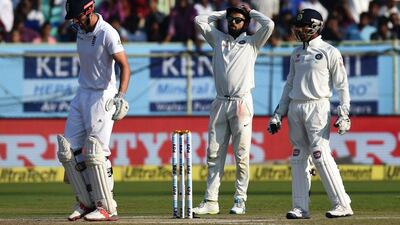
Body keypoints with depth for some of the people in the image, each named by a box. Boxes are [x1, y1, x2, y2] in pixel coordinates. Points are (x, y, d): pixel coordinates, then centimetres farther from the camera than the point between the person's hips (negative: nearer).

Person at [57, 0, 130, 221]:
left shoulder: (107, 33, -19)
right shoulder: (80, 28, 3)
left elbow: (124, 66, -24)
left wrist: (121, 96, -34)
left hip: (102, 96, -8)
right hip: (82, 93, 8)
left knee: (96, 153, -12)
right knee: (68, 151, 4)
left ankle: (107, 208, -7)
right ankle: (85, 202, 12)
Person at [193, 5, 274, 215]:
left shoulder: (252, 42, 9)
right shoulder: (218, 39, 18)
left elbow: (269, 24, -5)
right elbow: (199, 20, 16)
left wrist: (250, 11, 9)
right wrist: (224, 13, 19)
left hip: (241, 102, -3)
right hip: (220, 103, 3)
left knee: (241, 155, -4)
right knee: (214, 154, -1)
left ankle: (240, 200, 1)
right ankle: (211, 201, -2)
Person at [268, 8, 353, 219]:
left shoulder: (329, 52, -1)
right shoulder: (296, 53, 17)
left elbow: (342, 85, -3)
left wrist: (343, 114, -12)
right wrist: (278, 114, 15)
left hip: (317, 106, -7)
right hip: (295, 108, 7)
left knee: (321, 156, -14)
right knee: (298, 158, 4)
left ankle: (342, 205, -12)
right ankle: (300, 207, 7)